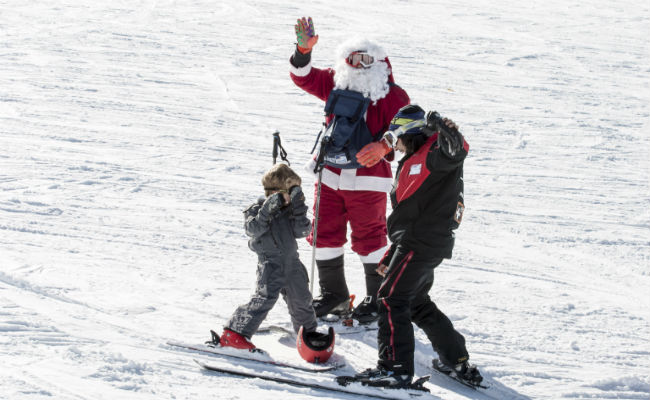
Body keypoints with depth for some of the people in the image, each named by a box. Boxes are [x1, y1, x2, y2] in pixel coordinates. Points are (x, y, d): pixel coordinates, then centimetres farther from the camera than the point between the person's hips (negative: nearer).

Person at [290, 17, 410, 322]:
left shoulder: (392, 95, -6)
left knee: (368, 237, 1)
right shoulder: (335, 84, 6)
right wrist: (303, 51, -13)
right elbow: (304, 78, 6)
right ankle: (333, 294, 25)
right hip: (331, 172, 5)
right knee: (324, 233, 10)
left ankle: (378, 298, 15)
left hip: (368, 176, -5)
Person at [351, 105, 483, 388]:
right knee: (417, 303, 20)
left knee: (392, 299, -10)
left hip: (421, 244, -11)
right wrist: (390, 256, 26)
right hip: (425, 244, 11)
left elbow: (456, 150, -34)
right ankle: (457, 362, 26)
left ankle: (395, 368, -11)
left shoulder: (433, 154, -9)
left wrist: (445, 131, -55)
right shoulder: (413, 163, 23)